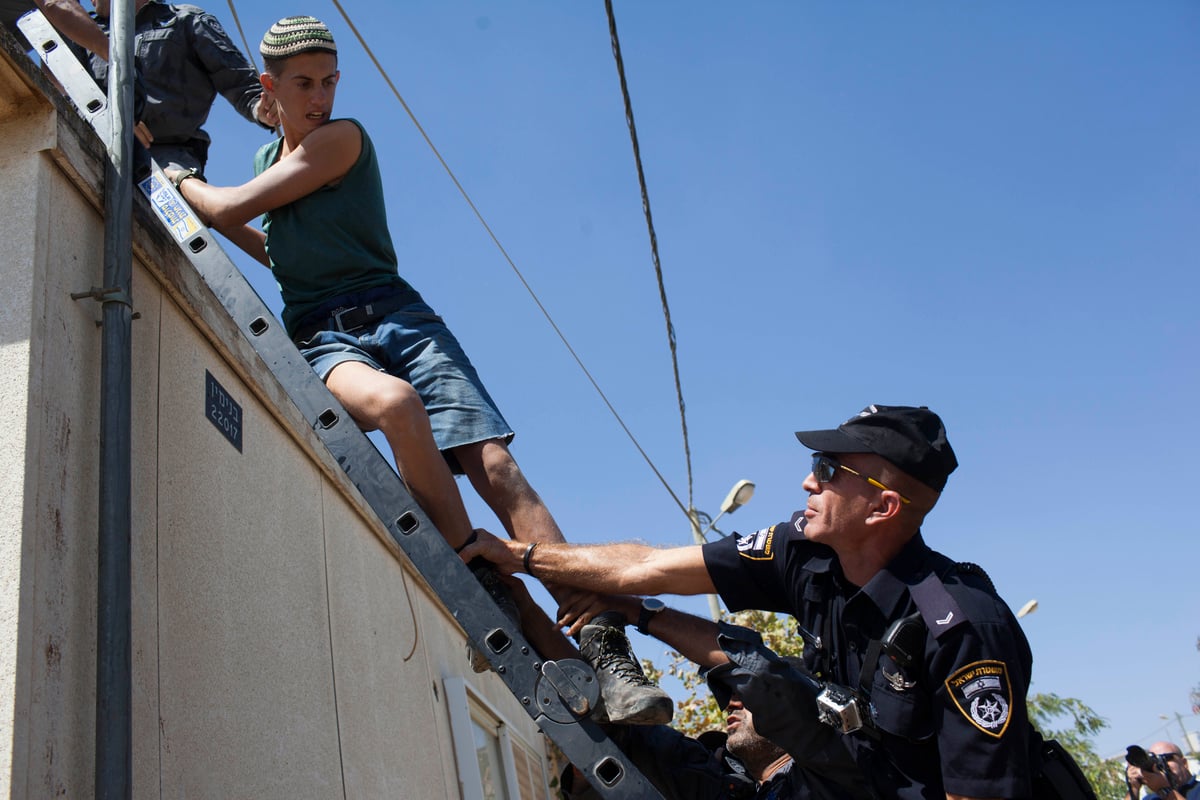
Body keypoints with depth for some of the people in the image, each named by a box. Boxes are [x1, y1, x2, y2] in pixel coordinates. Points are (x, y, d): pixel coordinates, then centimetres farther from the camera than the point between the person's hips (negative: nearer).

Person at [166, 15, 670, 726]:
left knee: (495, 465, -22)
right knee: (394, 401, -36)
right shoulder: (269, 159, 23)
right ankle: (485, 587, -28)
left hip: (394, 313, -3)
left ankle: (603, 648, -26)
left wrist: (178, 178, 19)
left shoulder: (342, 138, 1)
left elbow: (228, 209, -1)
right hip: (320, 337, 3)